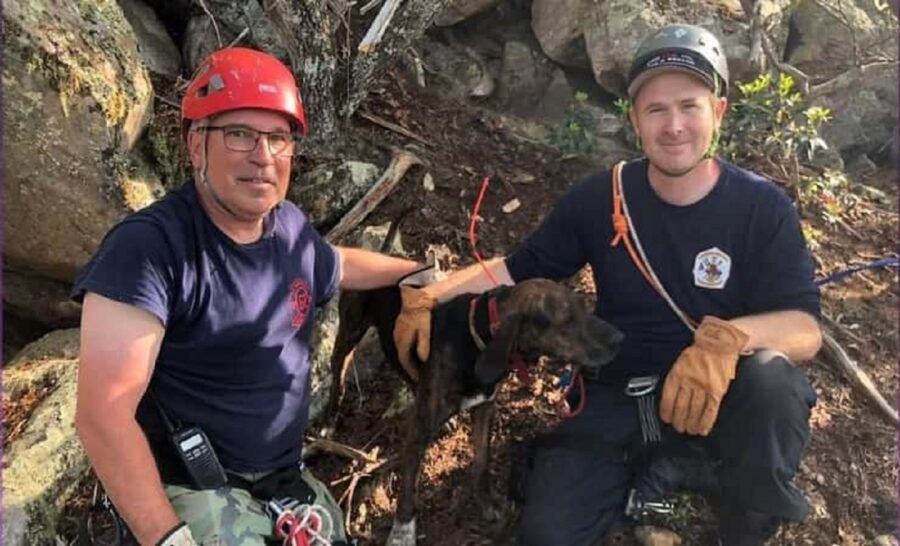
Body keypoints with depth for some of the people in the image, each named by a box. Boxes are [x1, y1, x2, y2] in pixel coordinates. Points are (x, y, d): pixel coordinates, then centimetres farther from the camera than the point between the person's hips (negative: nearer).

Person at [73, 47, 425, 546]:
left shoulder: (290, 225, 0)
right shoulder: (150, 245, -22)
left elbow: (339, 266, 24)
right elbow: (103, 412, -25)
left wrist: (422, 271, 30)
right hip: (193, 491, -7)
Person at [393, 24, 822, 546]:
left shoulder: (763, 208, -10)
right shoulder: (601, 198, -4)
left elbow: (805, 327, -18)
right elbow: (517, 270, 4)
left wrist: (728, 339, -40)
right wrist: (427, 296, -10)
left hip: (721, 403, -1)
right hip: (618, 401, 1)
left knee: (771, 377, -35)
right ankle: (660, 471, 10)